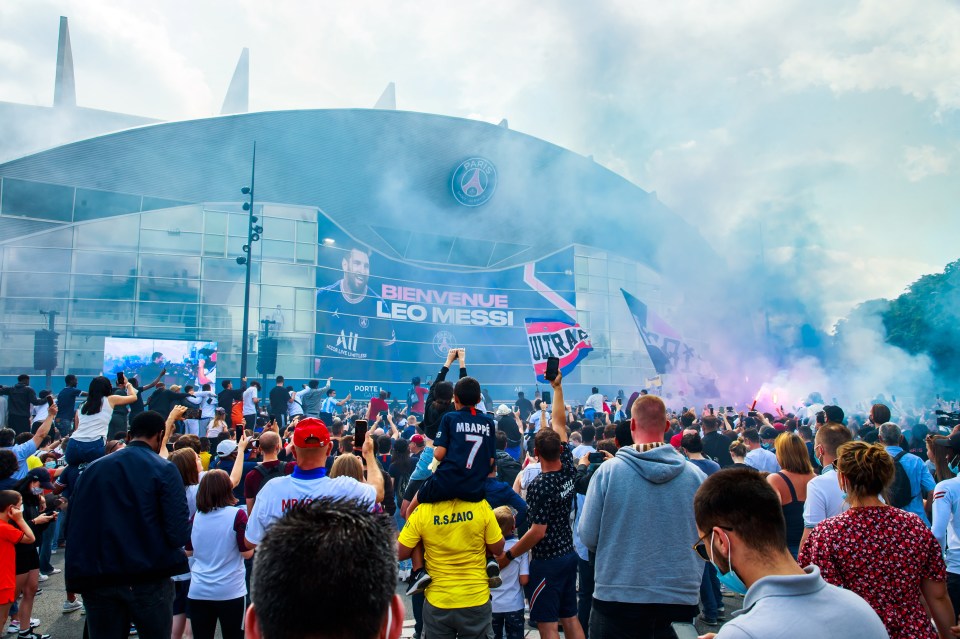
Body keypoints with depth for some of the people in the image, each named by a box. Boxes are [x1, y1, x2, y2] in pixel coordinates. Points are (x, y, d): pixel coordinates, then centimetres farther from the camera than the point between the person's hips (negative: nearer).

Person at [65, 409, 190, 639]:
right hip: (149, 579, -4)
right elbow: (179, 533, -15)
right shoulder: (164, 470, -9)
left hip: (97, 579, 4)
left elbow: (73, 527, 8)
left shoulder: (92, 469, 6)